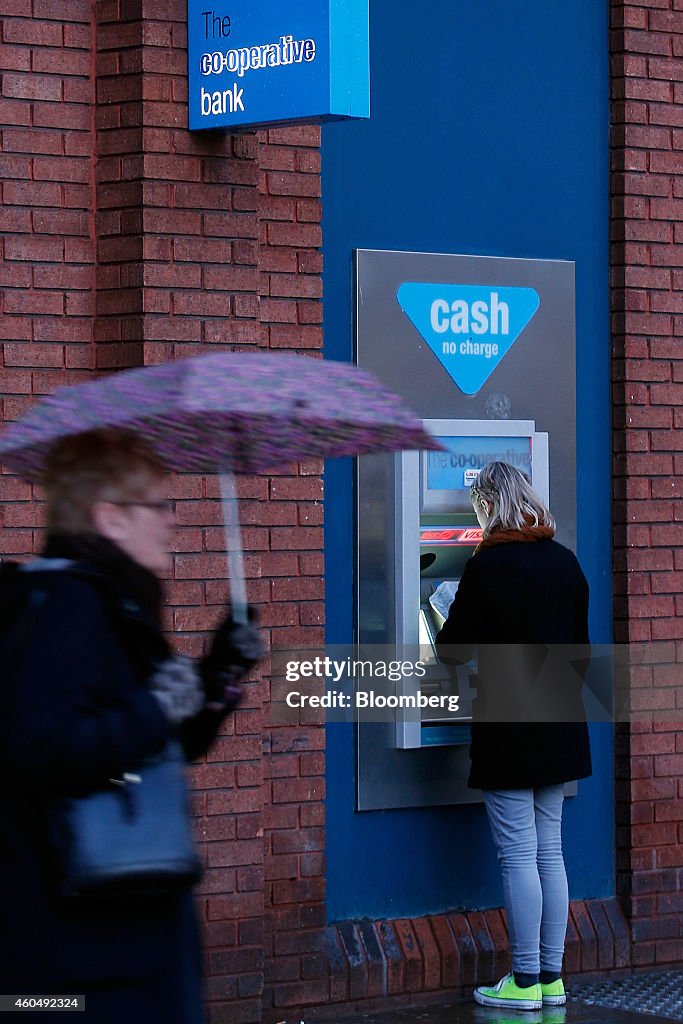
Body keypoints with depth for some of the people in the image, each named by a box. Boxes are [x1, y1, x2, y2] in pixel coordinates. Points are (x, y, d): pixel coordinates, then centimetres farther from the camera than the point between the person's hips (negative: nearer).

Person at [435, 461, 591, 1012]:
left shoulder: (488, 565, -14)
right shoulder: (566, 562, 6)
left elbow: (453, 649, -8)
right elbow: (581, 649, 12)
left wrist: (451, 620, 14)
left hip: (508, 729, -6)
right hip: (558, 722, 6)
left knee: (519, 854, -3)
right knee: (550, 850, 11)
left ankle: (525, 983, -1)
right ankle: (552, 977, 14)